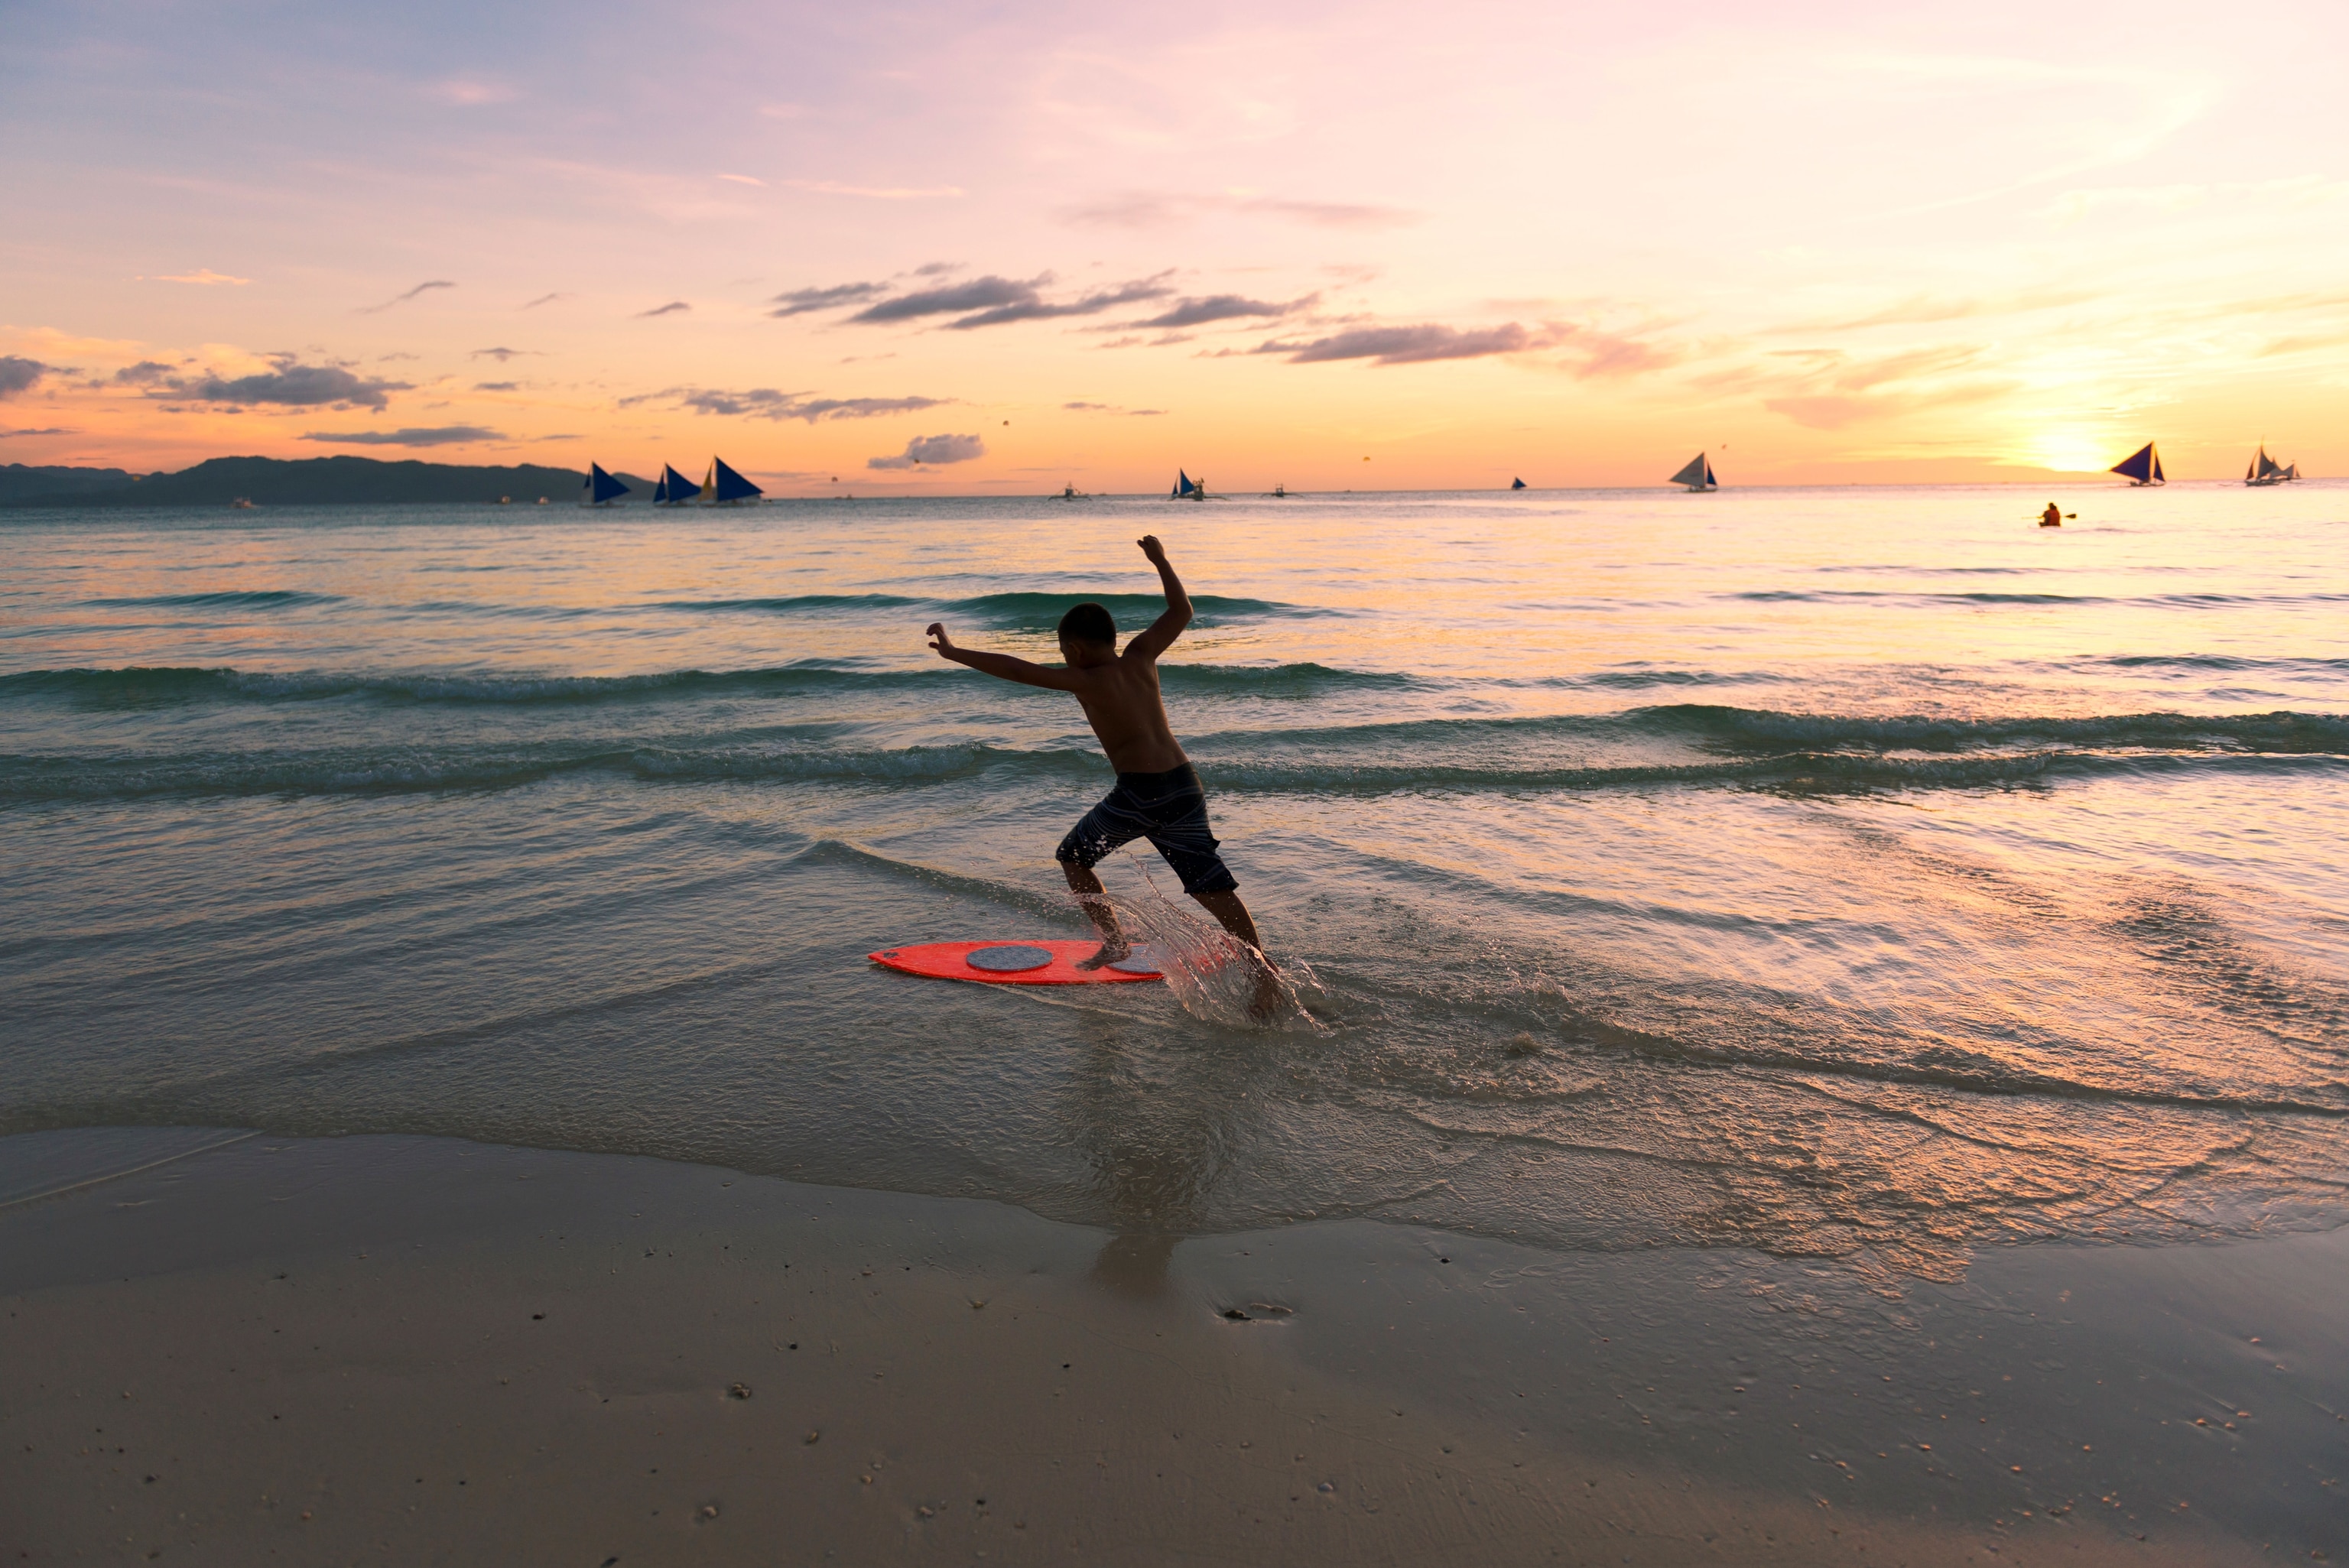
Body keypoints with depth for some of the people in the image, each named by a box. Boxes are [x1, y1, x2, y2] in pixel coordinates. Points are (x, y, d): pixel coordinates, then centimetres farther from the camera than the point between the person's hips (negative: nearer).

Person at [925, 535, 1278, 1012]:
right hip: (1187, 787, 6)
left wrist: (952, 652, -2)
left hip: (1139, 794, -5)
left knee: (1073, 856, 19)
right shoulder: (1141, 656, 9)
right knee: (1213, 888, 7)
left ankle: (1115, 941, 18)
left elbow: (1016, 669, -9)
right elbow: (1181, 611, 22)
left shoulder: (1086, 680, -5)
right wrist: (1160, 560, 32)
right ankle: (1262, 968, -3)